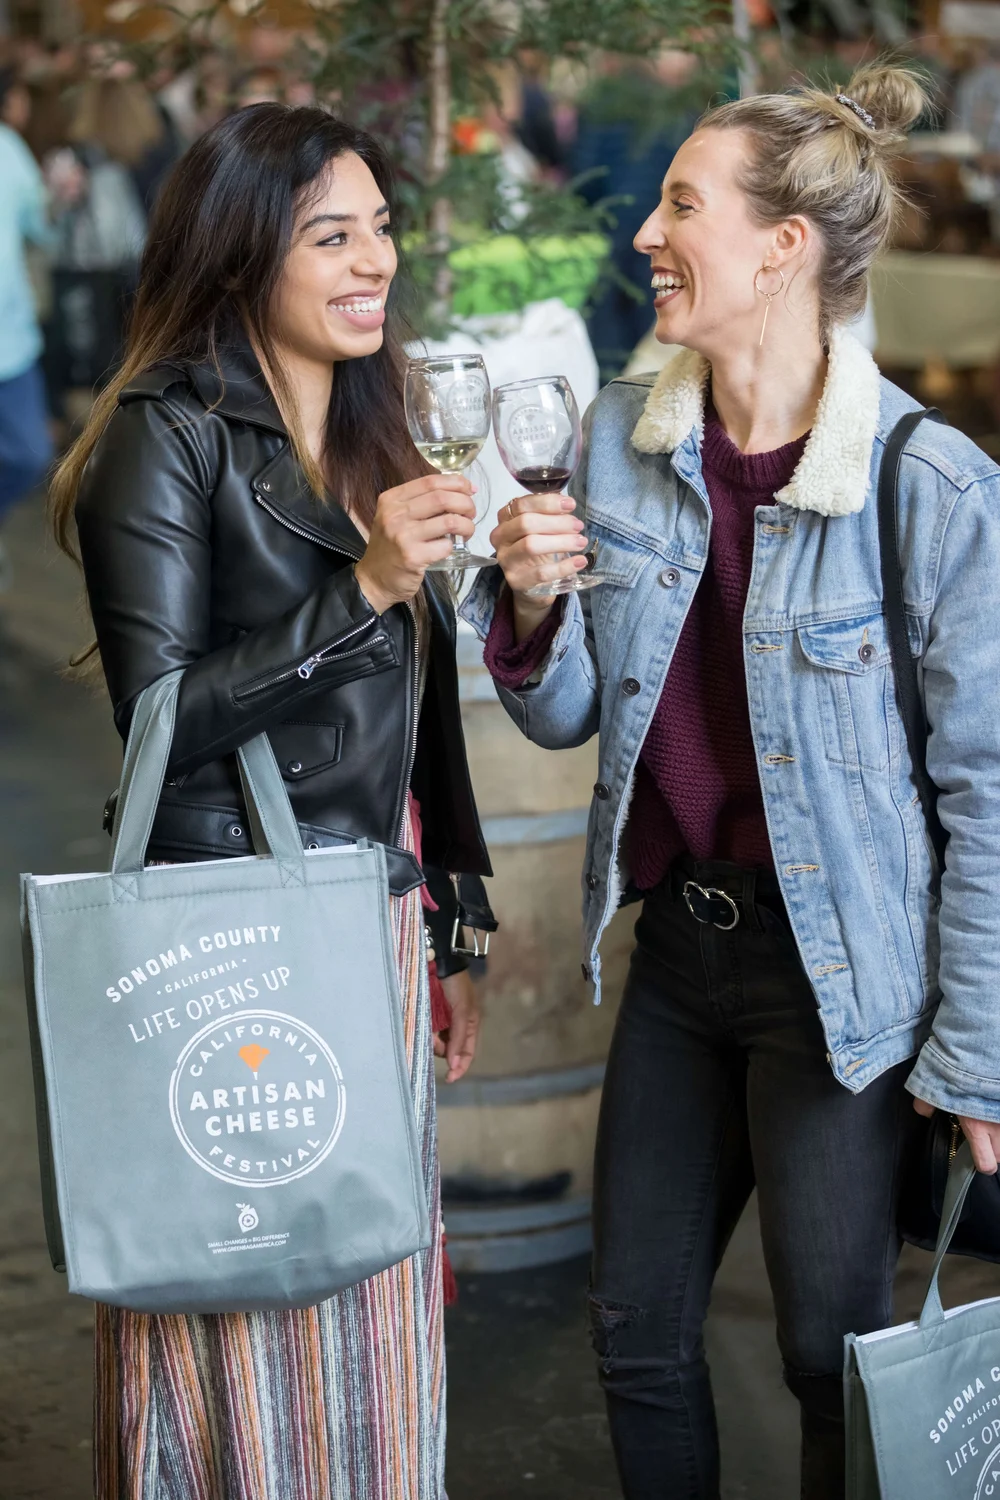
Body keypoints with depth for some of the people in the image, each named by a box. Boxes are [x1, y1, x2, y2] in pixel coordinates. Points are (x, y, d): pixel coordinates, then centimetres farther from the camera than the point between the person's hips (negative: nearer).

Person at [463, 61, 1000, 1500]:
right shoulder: (621, 434, -1)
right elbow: (565, 719, 7)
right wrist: (531, 600, -15)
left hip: (836, 971, -5)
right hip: (677, 939, 6)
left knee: (836, 1353, 8)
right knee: (637, 1332, 16)